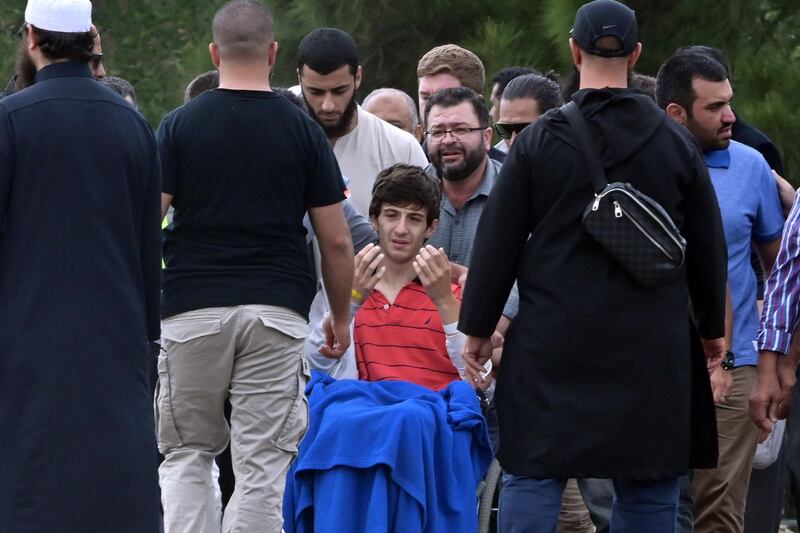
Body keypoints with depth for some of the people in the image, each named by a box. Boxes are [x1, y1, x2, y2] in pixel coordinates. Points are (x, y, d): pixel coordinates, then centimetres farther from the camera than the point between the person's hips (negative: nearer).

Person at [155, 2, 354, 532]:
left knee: (187, 454, 12)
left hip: (192, 308, 0)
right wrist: (341, 317, 17)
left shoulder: (179, 125, 1)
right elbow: (337, 241, 3)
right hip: (277, 308, 0)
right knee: (261, 466, 0)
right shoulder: (302, 130, 3)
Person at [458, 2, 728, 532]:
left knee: (533, 475, 3)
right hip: (653, 348, 1)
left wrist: (478, 328, 8)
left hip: (553, 344, -1)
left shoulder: (538, 141, -3)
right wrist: (713, 327, 23)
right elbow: (708, 246, 10)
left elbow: (498, 243, -1)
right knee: (649, 488, 6)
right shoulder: (677, 144, 2)